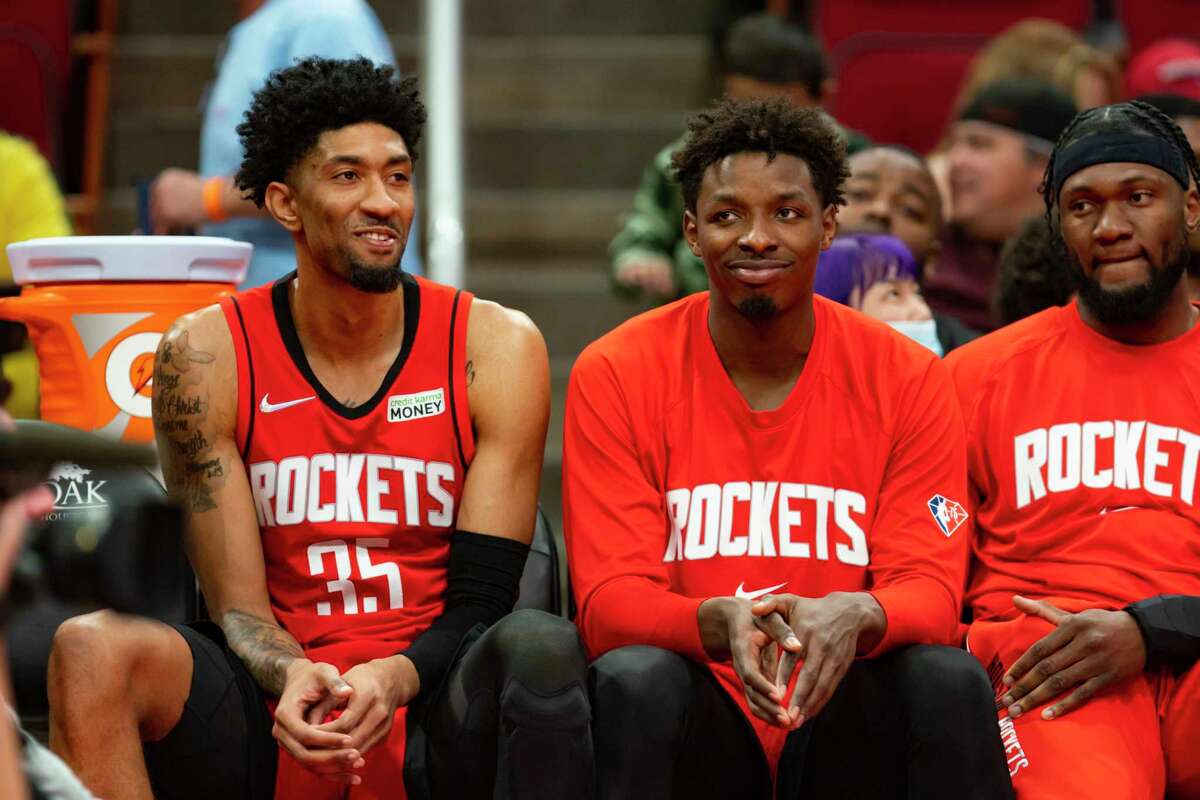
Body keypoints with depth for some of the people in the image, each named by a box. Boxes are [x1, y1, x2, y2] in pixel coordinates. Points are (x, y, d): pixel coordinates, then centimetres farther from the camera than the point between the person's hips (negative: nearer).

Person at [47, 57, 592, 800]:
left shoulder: (496, 347, 2)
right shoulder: (207, 355, 2)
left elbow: (481, 600, -1)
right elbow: (238, 607, 0)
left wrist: (396, 678, -24)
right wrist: (294, 676, -24)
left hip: (433, 723, -1)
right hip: (275, 715, 1)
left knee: (541, 646, -34)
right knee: (92, 649, -28)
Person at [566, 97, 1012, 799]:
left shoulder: (908, 378, 1)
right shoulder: (615, 374, -2)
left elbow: (929, 589, -4)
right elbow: (609, 601, -8)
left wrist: (855, 616, -30)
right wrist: (720, 622, -31)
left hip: (843, 717, 1)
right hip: (697, 725, -1)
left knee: (951, 681, -30)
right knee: (635, 679, -33)